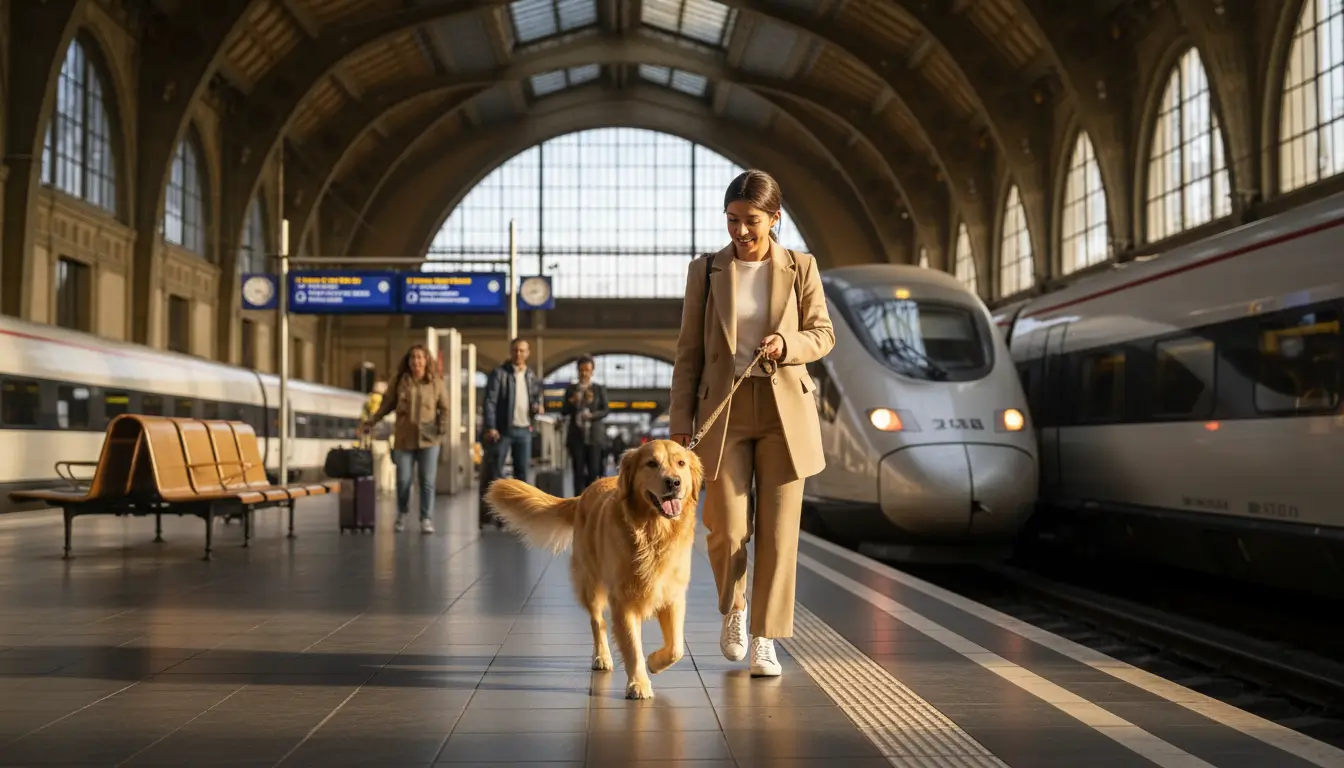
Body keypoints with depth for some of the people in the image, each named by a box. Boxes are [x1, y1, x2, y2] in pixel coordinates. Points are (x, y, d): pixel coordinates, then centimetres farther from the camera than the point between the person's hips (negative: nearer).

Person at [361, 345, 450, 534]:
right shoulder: (399, 381, 4)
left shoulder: (436, 382, 1)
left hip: (428, 439, -1)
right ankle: (402, 514, 27)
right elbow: (387, 405, 8)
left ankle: (426, 519, 6)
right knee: (403, 480, 5)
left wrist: (443, 428, -11)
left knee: (427, 481, -2)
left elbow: (444, 408, 2)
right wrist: (370, 421, 2)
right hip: (404, 439, 1)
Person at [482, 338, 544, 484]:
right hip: (503, 429, -5)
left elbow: (536, 397, 24)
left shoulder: (531, 376, 11)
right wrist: (490, 427, -18)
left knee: (524, 470, 8)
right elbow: (490, 401, -10)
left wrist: (537, 406, -1)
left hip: (524, 430, 5)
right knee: (496, 469, -1)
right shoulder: (499, 373, -5)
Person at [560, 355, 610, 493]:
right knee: (578, 471, -1)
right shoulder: (571, 389, 9)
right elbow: (563, 412, 6)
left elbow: (606, 410, 1)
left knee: (594, 471, -3)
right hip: (577, 436, 1)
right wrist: (572, 402, -13)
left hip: (594, 436, -1)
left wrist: (592, 416, -17)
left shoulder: (600, 389, 6)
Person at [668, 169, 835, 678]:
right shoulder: (706, 270, 4)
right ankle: (733, 607, 27)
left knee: (779, 529, 0)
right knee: (727, 527, -4)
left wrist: (787, 344, -15)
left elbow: (823, 335, 8)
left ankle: (765, 639, 11)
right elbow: (689, 350, 5)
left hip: (785, 410, 0)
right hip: (724, 409, 0)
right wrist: (680, 420, 1)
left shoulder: (800, 268, 4)